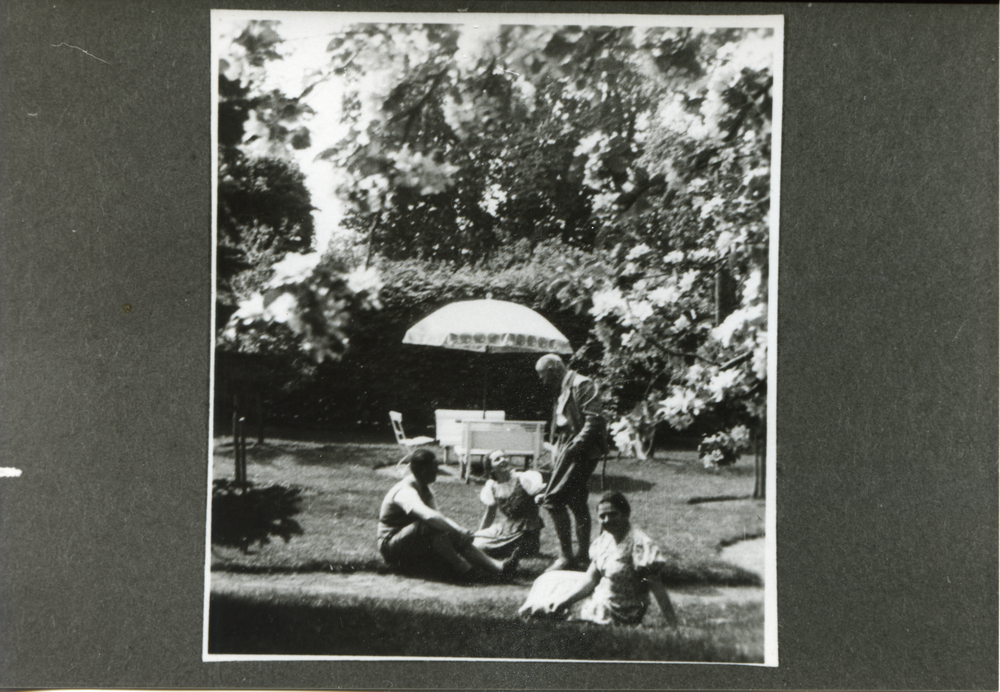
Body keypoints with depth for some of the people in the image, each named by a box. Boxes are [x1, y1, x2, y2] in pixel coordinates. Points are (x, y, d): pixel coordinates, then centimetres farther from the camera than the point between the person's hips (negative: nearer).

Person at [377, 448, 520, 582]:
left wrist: (459, 529, -13)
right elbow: (429, 516, -41)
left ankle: (495, 566, -29)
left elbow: (439, 517, 6)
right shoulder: (405, 492, -24)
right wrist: (458, 531, -36)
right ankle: (464, 570, -30)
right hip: (391, 547, -8)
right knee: (433, 526, -34)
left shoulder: (424, 489, 8)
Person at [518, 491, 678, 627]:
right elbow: (591, 579, 3)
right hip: (599, 598, 8)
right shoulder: (605, 539, -1)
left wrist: (674, 628, -25)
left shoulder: (639, 544, -25)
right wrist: (561, 601, -6)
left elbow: (657, 588, -23)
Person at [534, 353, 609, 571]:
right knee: (576, 502, 16)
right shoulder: (563, 390, 18)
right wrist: (558, 450, 13)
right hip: (568, 451, 10)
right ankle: (583, 554, 25)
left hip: (581, 452, -10)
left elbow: (593, 420, -21)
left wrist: (574, 446, -24)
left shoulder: (582, 385, -13)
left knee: (554, 500, -14)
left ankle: (566, 556, -8)